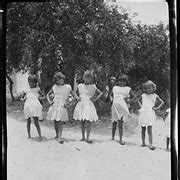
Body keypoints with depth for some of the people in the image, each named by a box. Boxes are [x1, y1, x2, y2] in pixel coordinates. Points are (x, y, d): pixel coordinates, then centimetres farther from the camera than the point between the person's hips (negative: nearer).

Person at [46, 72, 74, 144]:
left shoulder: (68, 87, 3)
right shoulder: (54, 87, 9)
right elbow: (48, 94, 21)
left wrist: (67, 103, -3)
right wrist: (49, 101, 4)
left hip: (62, 106, -3)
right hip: (54, 105, 3)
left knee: (60, 121, -11)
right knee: (55, 121, 6)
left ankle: (59, 137, -14)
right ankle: (57, 134, 24)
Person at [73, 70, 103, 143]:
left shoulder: (93, 87, 2)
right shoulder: (80, 86, 7)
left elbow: (100, 93, 11)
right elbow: (75, 91, 25)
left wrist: (96, 99, 0)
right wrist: (77, 97, 9)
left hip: (89, 105, -2)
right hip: (81, 105, 2)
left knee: (88, 121, -10)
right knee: (82, 122, 6)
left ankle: (87, 138, -5)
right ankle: (83, 137, 17)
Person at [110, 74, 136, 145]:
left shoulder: (128, 89, 10)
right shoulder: (115, 88, 16)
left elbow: (133, 96, 14)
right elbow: (111, 95, 29)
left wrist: (129, 100, 3)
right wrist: (111, 99, 10)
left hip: (122, 106, -2)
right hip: (115, 106, 2)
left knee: (120, 123, -9)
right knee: (114, 122, 8)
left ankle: (120, 140, -7)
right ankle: (112, 137, 24)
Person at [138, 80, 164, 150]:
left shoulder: (155, 96, 3)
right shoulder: (143, 95, 7)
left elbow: (162, 102, 11)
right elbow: (139, 100, 27)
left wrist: (157, 108, 1)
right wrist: (141, 105, 11)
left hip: (150, 114, -2)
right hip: (143, 113, 2)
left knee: (150, 130, -10)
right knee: (143, 129, 8)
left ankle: (150, 144, -13)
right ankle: (143, 142, 19)